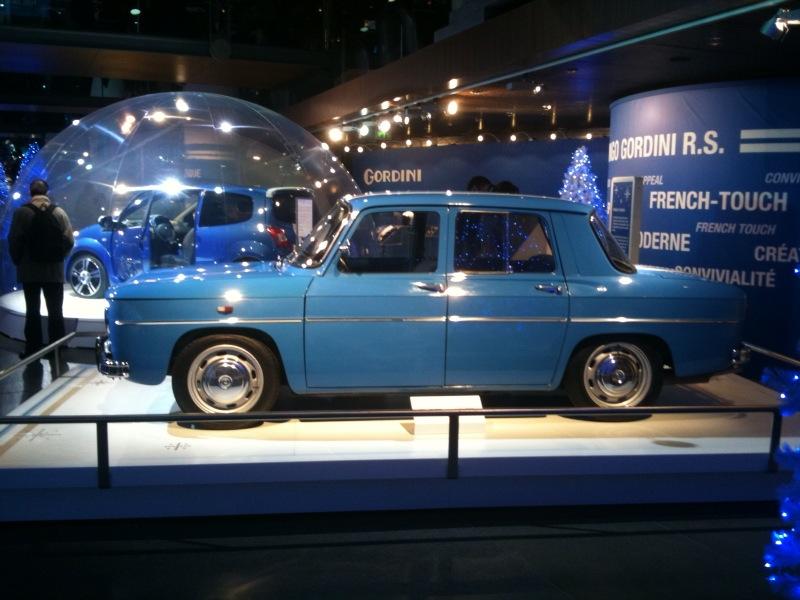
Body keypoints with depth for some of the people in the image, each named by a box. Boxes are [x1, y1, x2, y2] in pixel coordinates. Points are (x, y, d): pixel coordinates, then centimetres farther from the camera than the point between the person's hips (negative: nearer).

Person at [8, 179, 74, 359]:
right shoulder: (59, 212, -1)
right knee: (55, 311, 7)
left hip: (29, 270, -1)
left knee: (32, 310, 8)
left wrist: (18, 261, 9)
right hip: (54, 270, 1)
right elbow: (69, 241, -3)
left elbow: (13, 240, -7)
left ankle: (33, 350, 10)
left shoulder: (21, 212, -5)